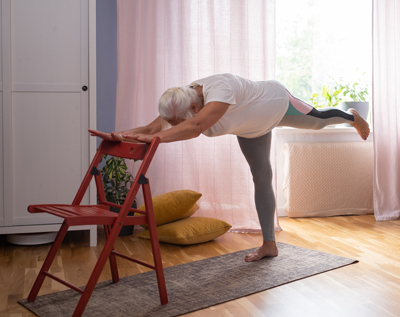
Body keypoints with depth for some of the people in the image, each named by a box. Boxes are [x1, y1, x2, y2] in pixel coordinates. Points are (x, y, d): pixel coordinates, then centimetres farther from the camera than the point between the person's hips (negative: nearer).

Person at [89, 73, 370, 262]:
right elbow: (153, 127, -35)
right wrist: (119, 136, -51)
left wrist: (154, 137, -71)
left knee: (319, 121, 22)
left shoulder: (220, 88, -49)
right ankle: (269, 244, 13)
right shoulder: (181, 103, -27)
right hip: (251, 128, 6)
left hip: (278, 103, -6)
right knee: (261, 179, 7)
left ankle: (352, 117, 59)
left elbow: (196, 126, -64)